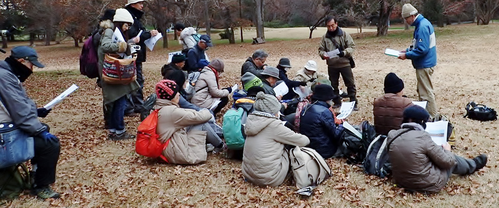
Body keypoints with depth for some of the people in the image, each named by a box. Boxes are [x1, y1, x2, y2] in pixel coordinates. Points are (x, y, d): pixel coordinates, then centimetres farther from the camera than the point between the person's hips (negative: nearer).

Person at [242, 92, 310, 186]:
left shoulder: (250, 121, 3)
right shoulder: (273, 125, -15)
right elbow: (304, 141, -5)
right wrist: (305, 139, 16)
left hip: (248, 175, 7)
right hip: (269, 180, -7)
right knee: (292, 146, 11)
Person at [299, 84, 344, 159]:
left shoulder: (305, 109, 4)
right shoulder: (324, 112, -21)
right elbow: (335, 135, -15)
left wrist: (335, 124, 14)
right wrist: (341, 126, 3)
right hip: (324, 152, -8)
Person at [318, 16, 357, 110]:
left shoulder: (344, 34, -3)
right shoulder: (325, 37, 4)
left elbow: (352, 46, -4)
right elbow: (321, 49, 9)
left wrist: (344, 52, -21)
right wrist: (324, 55, -13)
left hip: (345, 63, -3)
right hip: (331, 65, 3)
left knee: (350, 84, 1)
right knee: (333, 85, 13)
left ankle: (353, 103, 11)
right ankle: (337, 102, 28)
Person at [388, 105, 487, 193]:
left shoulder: (391, 135, -9)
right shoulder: (422, 136, -25)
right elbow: (447, 161, -14)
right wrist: (447, 150, 7)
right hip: (428, 185, -6)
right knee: (452, 159, 19)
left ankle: (470, 165, 50)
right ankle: (472, 165, 51)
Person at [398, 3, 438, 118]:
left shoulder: (422, 27, -21)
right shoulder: (422, 23, 10)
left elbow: (422, 50, -25)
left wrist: (406, 55, -18)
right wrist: (407, 50, 10)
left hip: (424, 65, -10)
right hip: (425, 63, 10)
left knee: (426, 93, -2)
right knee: (423, 91, 18)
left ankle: (432, 116, 7)